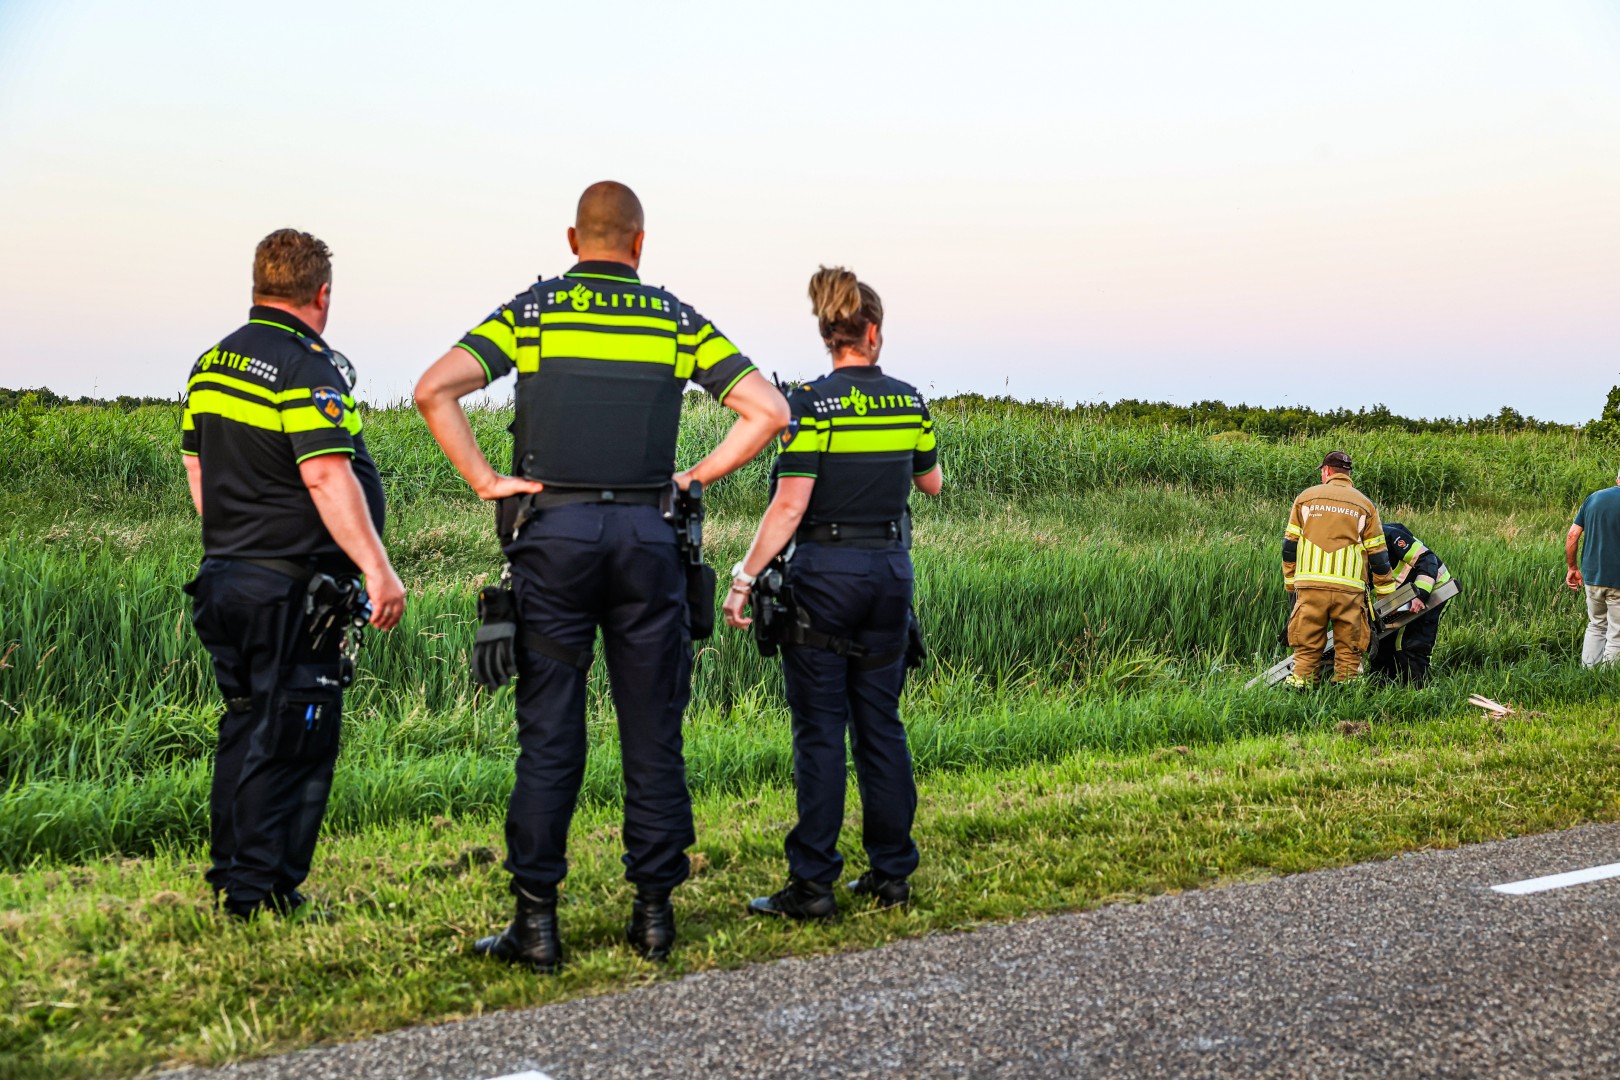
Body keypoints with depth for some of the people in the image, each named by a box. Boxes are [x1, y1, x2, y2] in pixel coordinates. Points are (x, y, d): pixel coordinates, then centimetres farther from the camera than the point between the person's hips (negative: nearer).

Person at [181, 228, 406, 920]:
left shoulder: (211, 365, 13)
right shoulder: (308, 368, -15)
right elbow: (327, 477, -24)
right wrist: (378, 569, -22)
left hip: (225, 575, 9)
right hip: (295, 589, -9)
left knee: (246, 728, 18)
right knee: (291, 740, -1)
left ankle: (229, 876, 25)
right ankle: (263, 890, 3)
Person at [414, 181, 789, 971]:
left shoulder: (533, 310, 3)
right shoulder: (677, 320, 7)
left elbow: (435, 390, -9)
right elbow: (768, 411, 1)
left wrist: (484, 480, -3)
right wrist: (698, 476, 6)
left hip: (554, 532, -1)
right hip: (645, 536, 1)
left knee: (549, 735, 2)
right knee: (652, 731, 8)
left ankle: (537, 923, 4)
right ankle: (654, 912, 13)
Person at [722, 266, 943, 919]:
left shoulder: (812, 403, -10)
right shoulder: (908, 401, 4)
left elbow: (789, 506, -16)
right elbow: (932, 484, 19)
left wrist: (745, 578, -13)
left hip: (825, 572, -4)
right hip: (891, 570, 5)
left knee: (820, 730, -1)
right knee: (881, 723, 12)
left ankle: (812, 884, 1)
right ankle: (891, 873, 17)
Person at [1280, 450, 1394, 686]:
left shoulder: (1306, 497, 10)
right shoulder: (1365, 504, 11)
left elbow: (1289, 546, 9)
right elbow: (1378, 556, 10)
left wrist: (1290, 585, 17)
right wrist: (1387, 595, 17)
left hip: (1310, 585, 0)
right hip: (1349, 588, 0)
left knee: (1306, 650, 4)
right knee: (1348, 653, 6)